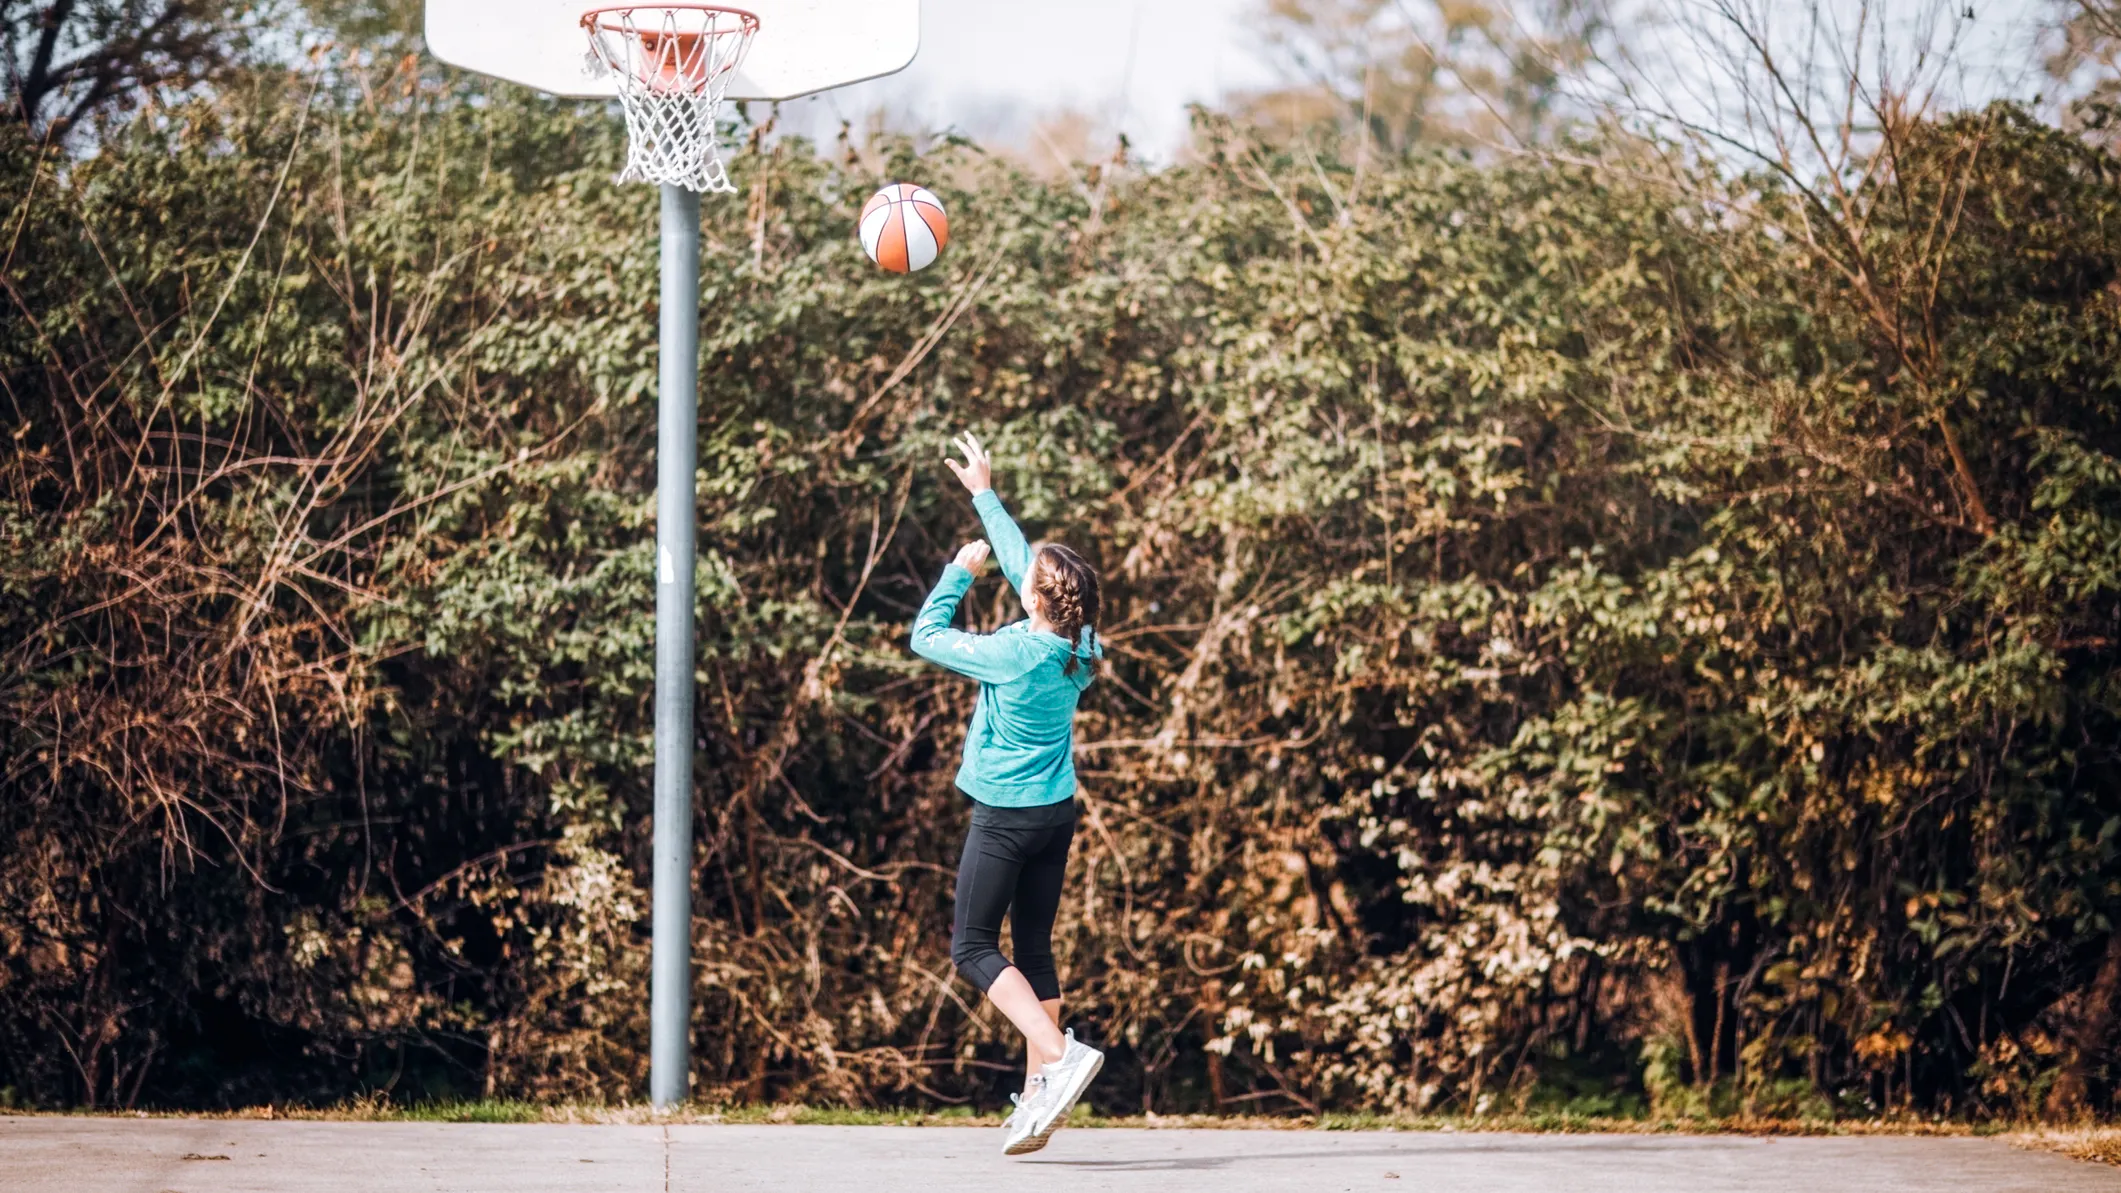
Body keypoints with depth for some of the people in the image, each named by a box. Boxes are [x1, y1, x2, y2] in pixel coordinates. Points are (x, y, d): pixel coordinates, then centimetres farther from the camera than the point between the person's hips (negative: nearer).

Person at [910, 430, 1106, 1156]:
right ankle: (1038, 1097, 10)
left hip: (1006, 817, -7)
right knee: (1034, 950, 11)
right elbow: (1020, 561, 12)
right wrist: (984, 494, 22)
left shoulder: (1011, 654, -21)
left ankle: (1059, 1056, -19)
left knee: (973, 948, -1)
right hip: (1057, 813, 7)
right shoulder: (1080, 646, -2)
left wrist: (960, 571, 4)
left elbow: (926, 637, -8)